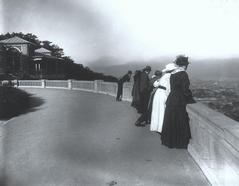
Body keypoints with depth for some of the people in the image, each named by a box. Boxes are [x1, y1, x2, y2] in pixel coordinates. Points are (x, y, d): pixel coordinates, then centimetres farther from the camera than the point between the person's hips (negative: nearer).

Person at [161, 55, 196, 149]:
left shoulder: (172, 74, 8)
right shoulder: (183, 74, -15)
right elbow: (185, 89, -17)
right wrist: (192, 100, -4)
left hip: (171, 100, 8)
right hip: (179, 102, -8)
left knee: (170, 121, 16)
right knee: (180, 122, 4)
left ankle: (169, 141, 27)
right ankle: (179, 143, 14)